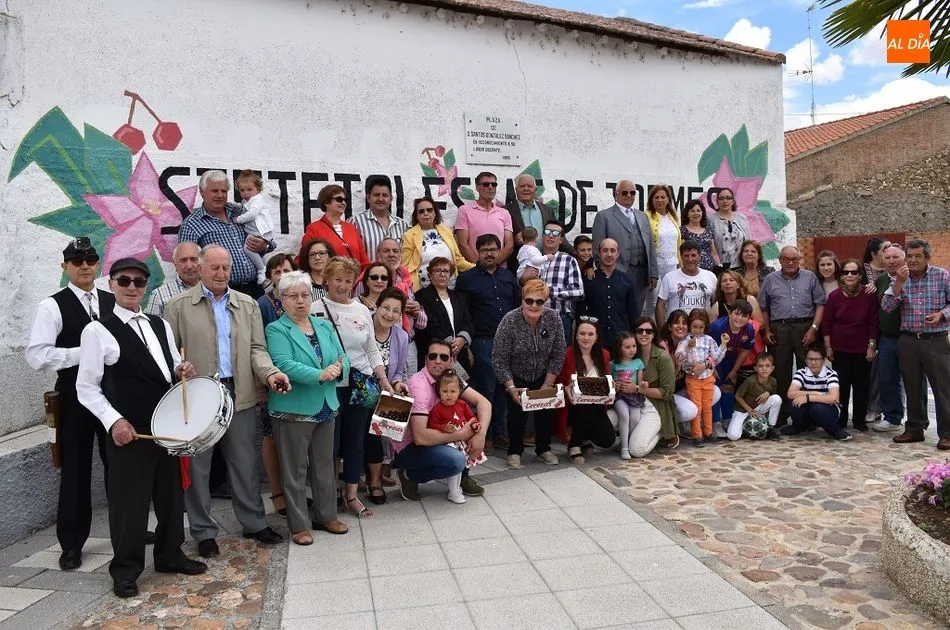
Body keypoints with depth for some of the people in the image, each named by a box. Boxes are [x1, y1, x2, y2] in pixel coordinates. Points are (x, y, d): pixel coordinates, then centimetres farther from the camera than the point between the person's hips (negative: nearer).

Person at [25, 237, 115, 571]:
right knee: (76, 470, 7)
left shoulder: (113, 302, 8)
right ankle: (71, 544, 22)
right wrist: (85, 352, -19)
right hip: (75, 398, -3)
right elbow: (37, 356, -15)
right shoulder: (52, 306, -6)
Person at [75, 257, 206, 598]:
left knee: (171, 493, 16)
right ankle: (125, 569, 20)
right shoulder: (98, 331, -6)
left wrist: (182, 370, -3)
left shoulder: (161, 325, 12)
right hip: (128, 430, -6)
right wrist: (114, 420, -19)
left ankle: (170, 554, 33)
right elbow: (86, 387, -8)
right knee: (129, 499, 3)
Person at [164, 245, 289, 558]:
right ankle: (204, 532, 22)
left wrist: (269, 372, -12)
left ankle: (254, 523, 26)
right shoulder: (179, 305, 2)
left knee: (245, 462, 11)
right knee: (198, 466, 8)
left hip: (240, 394, 2)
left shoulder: (248, 305, 11)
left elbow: (256, 348, 6)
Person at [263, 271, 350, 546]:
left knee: (324, 466, 16)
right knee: (295, 470, 5)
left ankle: (326, 516, 30)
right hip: (294, 409, -5)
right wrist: (320, 375, -32)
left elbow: (342, 359, 3)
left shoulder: (324, 326, 9)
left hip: (326, 407, 6)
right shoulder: (276, 330, -7)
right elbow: (284, 365, -22)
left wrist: (339, 368, -20)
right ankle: (299, 525, 16)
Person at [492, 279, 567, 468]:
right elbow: (499, 360, -20)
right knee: (517, 411, -7)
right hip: (516, 378, -2)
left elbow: (558, 355, -10)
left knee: (546, 409, 1)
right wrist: (511, 388, -24)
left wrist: (548, 384, -11)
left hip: (543, 376, 3)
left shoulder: (553, 318, -18)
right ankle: (515, 451, 13)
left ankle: (543, 449, 22)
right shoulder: (509, 321, -25)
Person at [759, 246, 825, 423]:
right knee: (781, 372, 5)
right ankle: (782, 414, 14)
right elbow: (763, 307, 12)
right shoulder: (770, 280, 11)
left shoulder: (810, 277, 9)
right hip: (779, 329, 1)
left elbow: (820, 303, 4)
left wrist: (814, 328, -6)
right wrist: (766, 331, 4)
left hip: (805, 327, -1)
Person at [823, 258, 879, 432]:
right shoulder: (835, 296, -5)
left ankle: (859, 420, 19)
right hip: (840, 348, 1)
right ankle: (840, 420, 15)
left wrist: (872, 345, -4)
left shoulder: (869, 295, -7)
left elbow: (873, 322, -2)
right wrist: (828, 346, 0)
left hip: (862, 348, 0)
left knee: (861, 385, 5)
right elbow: (827, 323, 1)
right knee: (841, 385, 4)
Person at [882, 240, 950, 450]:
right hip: (908, 340, 3)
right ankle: (914, 429, 22)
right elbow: (887, 307, -5)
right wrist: (898, 283, -15)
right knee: (912, 387, 11)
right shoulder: (899, 278, 5)